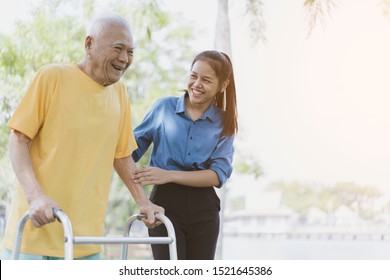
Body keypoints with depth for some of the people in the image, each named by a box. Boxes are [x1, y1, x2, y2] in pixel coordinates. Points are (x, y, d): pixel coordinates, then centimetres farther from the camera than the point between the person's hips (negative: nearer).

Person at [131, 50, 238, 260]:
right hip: (166, 203, -2)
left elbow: (219, 174, -8)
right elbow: (134, 146, 9)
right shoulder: (164, 107, 2)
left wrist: (169, 175, -18)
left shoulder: (224, 123, 4)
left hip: (203, 209, 2)